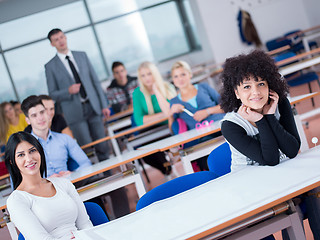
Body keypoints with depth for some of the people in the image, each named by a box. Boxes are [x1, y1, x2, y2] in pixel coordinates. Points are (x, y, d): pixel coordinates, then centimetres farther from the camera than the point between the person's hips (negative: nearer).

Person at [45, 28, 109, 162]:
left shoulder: (82, 56, 11)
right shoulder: (51, 66, 1)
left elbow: (95, 81, 12)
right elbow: (52, 94, 1)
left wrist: (104, 105, 7)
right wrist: (68, 91, -18)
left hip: (93, 107, 3)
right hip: (75, 113, -3)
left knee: (102, 147, 5)